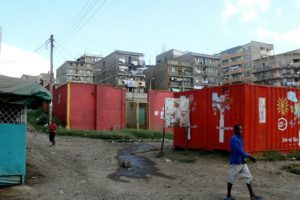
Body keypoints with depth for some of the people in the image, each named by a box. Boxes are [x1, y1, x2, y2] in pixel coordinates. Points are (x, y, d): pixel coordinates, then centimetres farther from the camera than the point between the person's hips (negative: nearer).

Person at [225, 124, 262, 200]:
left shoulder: (240, 138, 11)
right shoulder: (234, 139, -18)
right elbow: (239, 151, -26)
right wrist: (249, 156, -27)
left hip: (242, 162, 9)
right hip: (235, 162, -9)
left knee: (248, 177, 7)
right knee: (231, 179, 3)